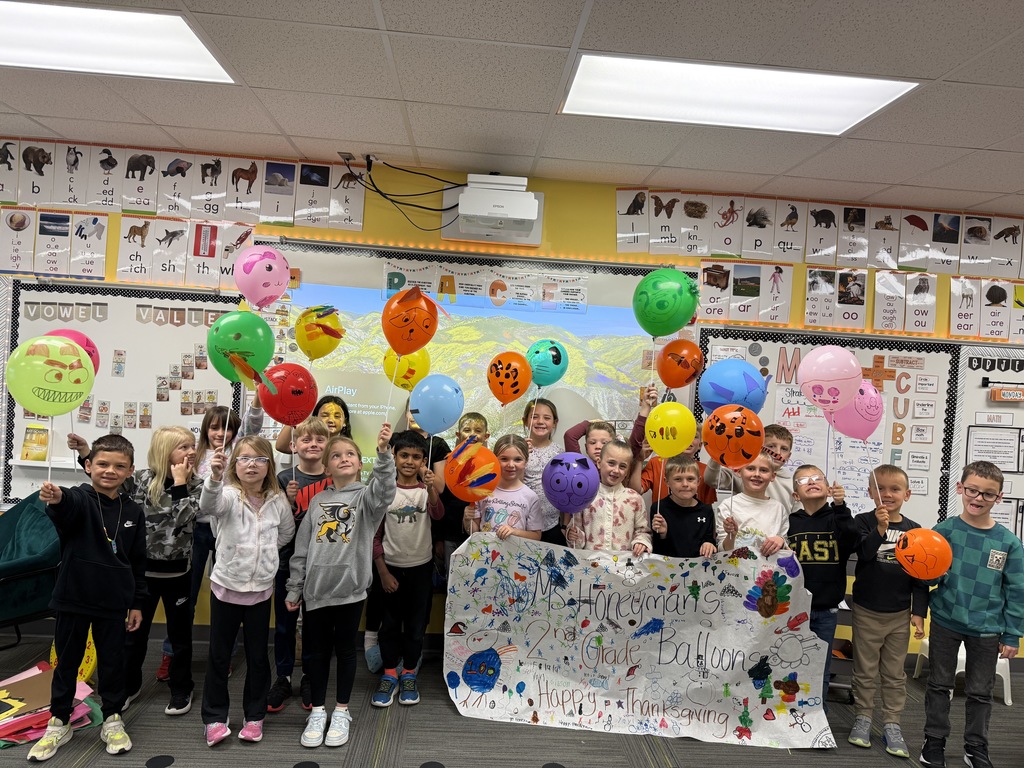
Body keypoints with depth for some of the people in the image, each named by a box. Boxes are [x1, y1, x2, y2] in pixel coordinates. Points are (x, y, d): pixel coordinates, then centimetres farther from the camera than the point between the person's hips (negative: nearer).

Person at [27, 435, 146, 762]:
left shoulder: (133, 512, 0)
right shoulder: (80, 498, -10)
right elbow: (69, 507, -38)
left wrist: (136, 603, 7)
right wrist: (56, 499, -62)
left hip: (114, 602, 2)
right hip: (73, 597, -2)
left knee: (113, 662, 12)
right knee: (67, 661, 13)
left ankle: (112, 720, 29)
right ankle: (59, 723, 31)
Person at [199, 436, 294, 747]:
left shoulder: (277, 500, -3)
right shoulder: (229, 495, -14)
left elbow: (286, 534, 16)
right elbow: (208, 504, -40)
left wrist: (263, 550, 5)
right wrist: (215, 476, -58)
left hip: (261, 589, 2)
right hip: (226, 586, -2)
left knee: (257, 655, 12)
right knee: (219, 654, 10)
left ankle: (254, 715, 28)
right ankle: (214, 717, 26)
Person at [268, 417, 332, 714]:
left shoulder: (335, 479, -4)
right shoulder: (285, 479, -6)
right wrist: (288, 501, -23)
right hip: (288, 563, 0)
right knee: (284, 624, 13)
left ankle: (309, 679, 31)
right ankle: (283, 678, 30)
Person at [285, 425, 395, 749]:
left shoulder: (366, 497, -4)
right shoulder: (318, 501, 6)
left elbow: (385, 491, -29)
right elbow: (302, 547, 9)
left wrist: (384, 453, -44)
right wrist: (294, 588, 8)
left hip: (350, 586, -3)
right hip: (316, 588, 3)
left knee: (345, 650, 11)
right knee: (317, 651, 13)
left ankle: (341, 711, 27)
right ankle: (317, 711, 29)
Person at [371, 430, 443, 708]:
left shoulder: (427, 491, -6)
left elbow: (438, 515, -28)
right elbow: (375, 535, -2)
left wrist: (431, 488, -45)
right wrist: (382, 572, -5)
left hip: (421, 567, 0)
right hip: (391, 567, 0)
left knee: (416, 623, 11)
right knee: (390, 623, 9)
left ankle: (409, 674, 27)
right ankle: (389, 675, 25)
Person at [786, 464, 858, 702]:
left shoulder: (837, 519, 0)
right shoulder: (790, 522, 1)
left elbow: (852, 543, -21)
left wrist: (840, 506, -27)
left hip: (826, 611, 0)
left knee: (820, 672, 13)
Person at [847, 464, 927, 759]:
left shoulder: (913, 530, 0)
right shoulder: (864, 522, -8)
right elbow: (863, 552, -25)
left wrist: (919, 611, 1)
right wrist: (879, 529, -37)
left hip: (900, 614, 2)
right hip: (866, 611, -2)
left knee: (895, 673, 12)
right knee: (865, 670, 11)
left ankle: (892, 724, 24)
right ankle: (862, 718, 26)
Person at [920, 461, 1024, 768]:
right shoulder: (945, 530, -9)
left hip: (987, 629, 1)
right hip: (945, 622, -1)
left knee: (980, 692, 15)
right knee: (939, 685, 13)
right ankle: (934, 740, 28)